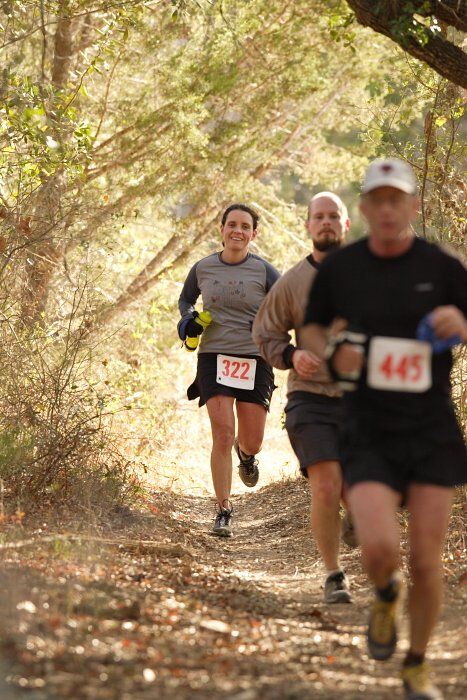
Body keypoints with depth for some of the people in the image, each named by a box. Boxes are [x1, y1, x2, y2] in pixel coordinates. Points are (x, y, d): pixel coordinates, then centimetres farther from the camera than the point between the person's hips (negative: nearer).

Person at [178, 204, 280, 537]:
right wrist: (188, 318, 2)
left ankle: (245, 453, 42)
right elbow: (186, 298, 23)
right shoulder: (203, 268, 5)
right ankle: (224, 512, -2)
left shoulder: (264, 271, -2)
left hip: (254, 360, 0)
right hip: (214, 357, 0)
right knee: (223, 435, -12)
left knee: (252, 443, 2)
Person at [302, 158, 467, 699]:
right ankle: (385, 597, 18)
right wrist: (331, 352, -5)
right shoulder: (339, 268, 1)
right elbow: (311, 328, 17)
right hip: (368, 436, 0)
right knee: (379, 548, -20)